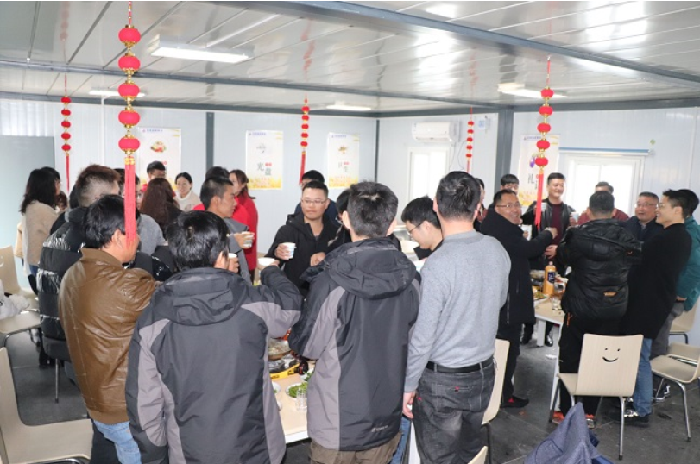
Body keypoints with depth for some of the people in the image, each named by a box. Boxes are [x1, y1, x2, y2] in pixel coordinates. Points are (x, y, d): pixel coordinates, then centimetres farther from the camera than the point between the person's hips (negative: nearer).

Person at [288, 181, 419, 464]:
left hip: (338, 422, -3)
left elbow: (309, 347, -13)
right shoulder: (409, 278, -9)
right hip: (388, 418, 4)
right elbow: (410, 333, 4)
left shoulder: (331, 282, -23)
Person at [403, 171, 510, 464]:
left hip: (443, 380, -6)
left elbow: (422, 337, -21)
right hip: (484, 373, 6)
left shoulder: (438, 264, -25)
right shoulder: (497, 250, -5)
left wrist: (408, 385, -8)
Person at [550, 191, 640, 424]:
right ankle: (589, 413, 22)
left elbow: (562, 259, 0)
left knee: (569, 360, 10)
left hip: (580, 308, -3)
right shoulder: (627, 239, -4)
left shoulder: (579, 235, -15)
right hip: (612, 311, 3)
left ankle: (565, 411, 17)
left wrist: (568, 235, 14)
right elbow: (635, 260, 13)